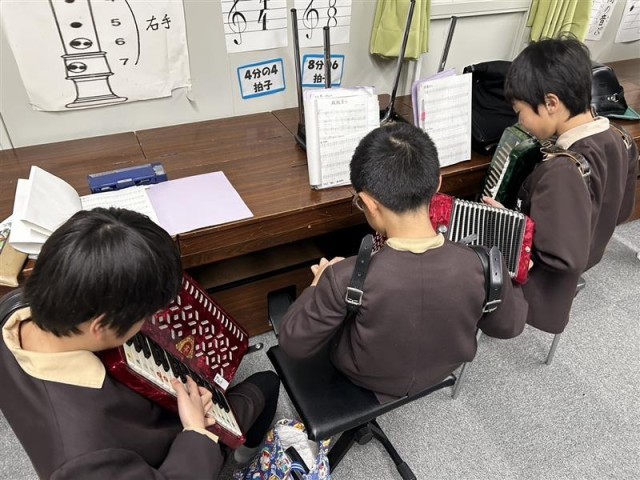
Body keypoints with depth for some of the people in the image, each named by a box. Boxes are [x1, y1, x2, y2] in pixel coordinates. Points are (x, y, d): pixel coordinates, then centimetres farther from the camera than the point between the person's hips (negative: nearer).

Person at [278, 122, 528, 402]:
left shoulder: (345, 279, -39)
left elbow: (293, 343, -21)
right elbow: (509, 326, -9)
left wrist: (319, 286, -6)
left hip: (367, 380, -2)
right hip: (443, 370, 3)